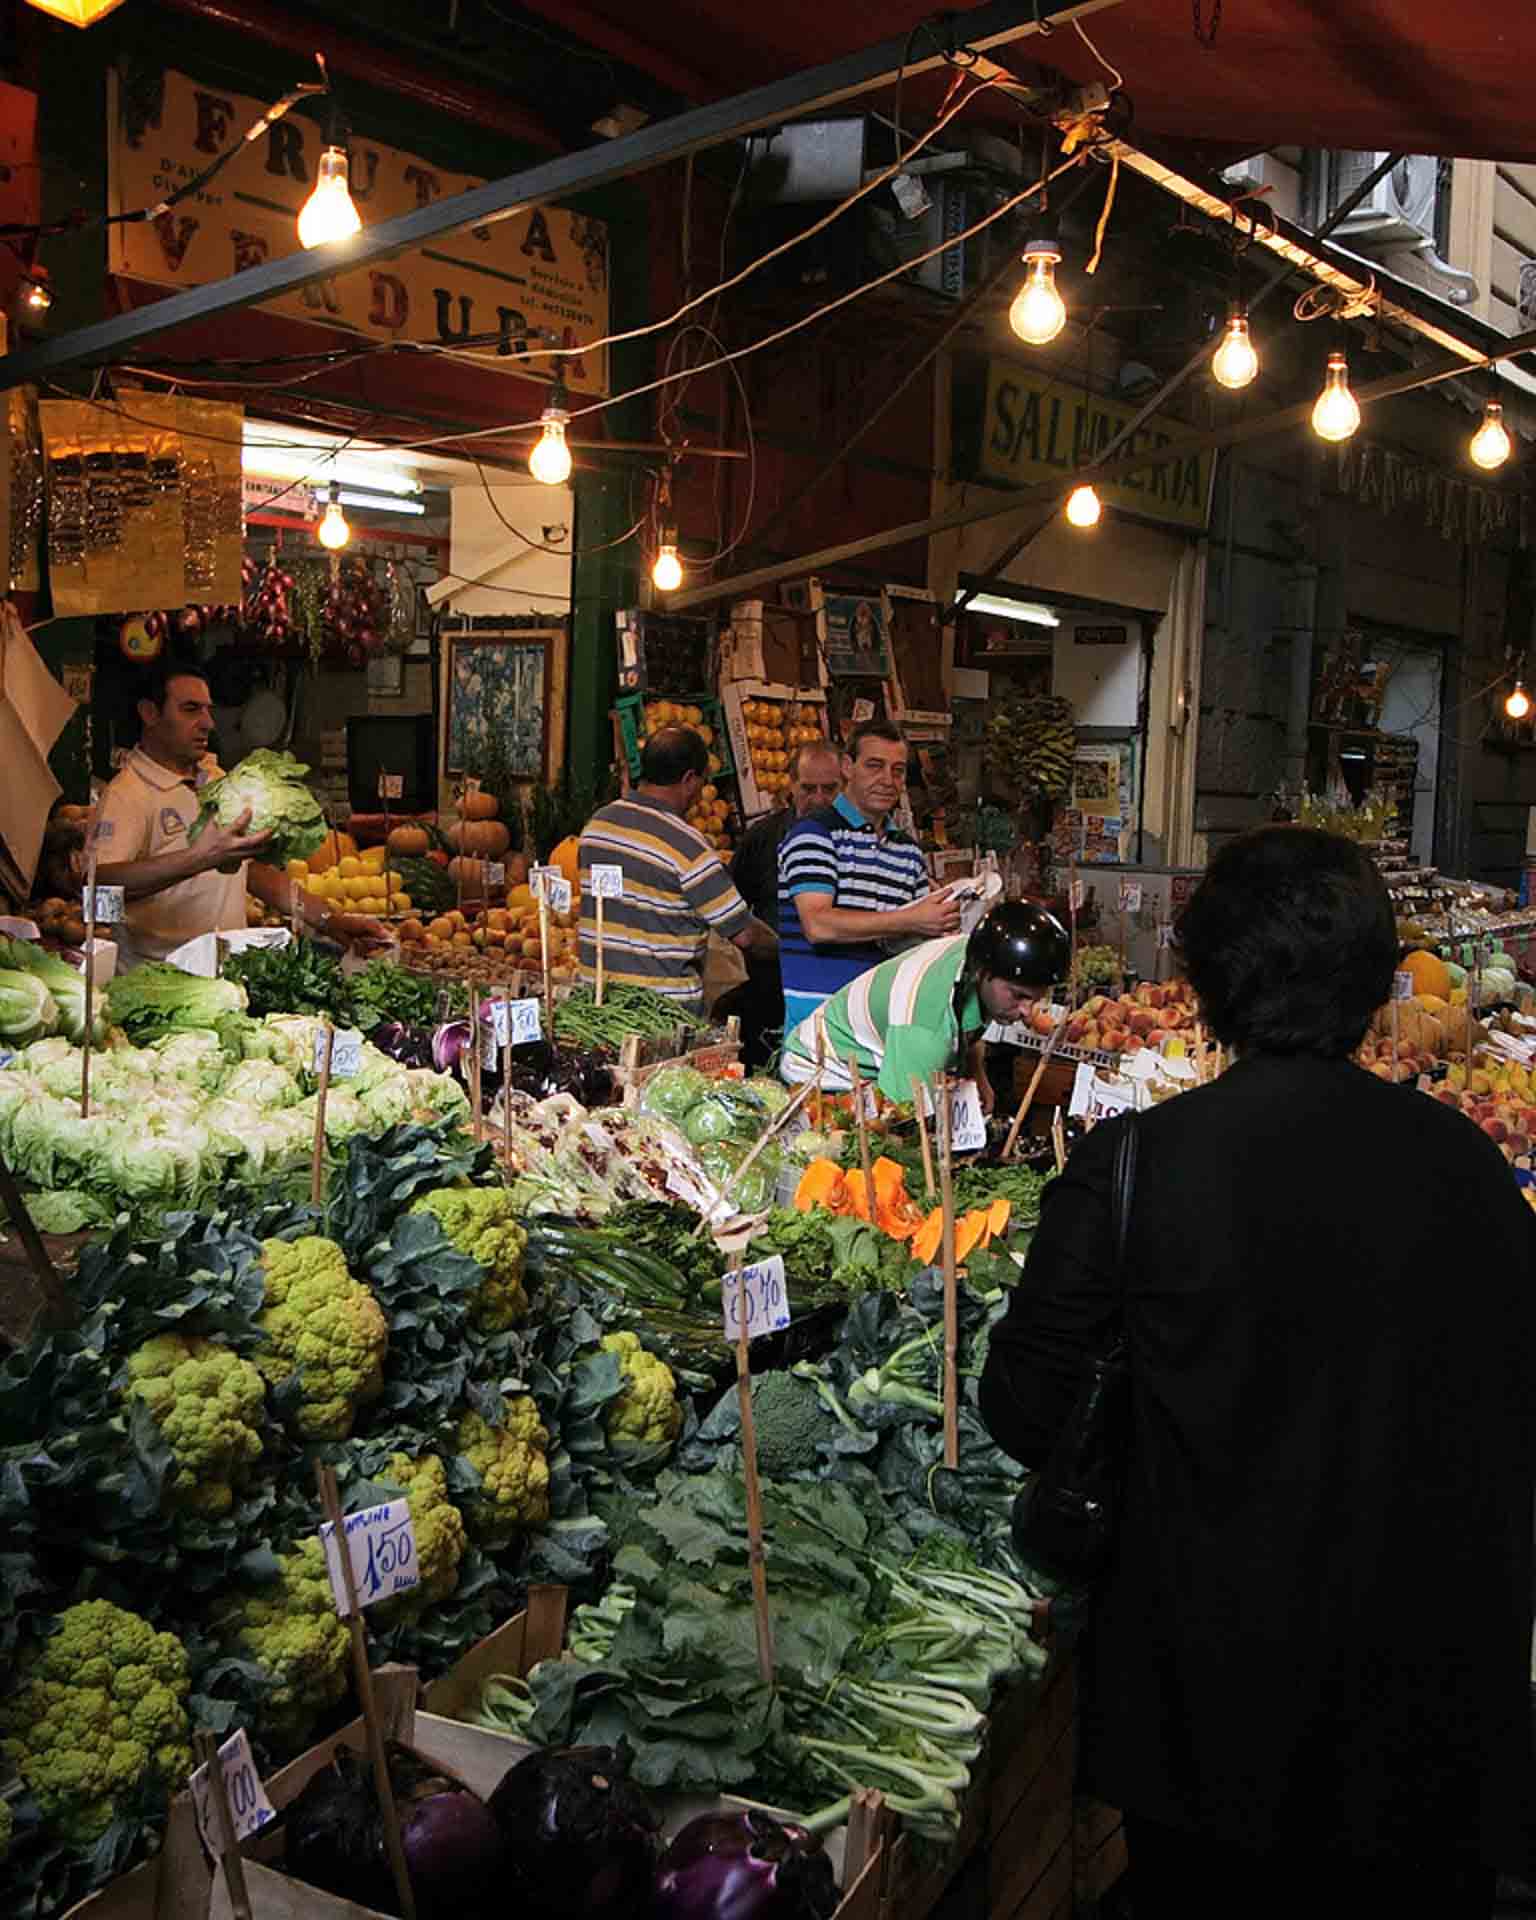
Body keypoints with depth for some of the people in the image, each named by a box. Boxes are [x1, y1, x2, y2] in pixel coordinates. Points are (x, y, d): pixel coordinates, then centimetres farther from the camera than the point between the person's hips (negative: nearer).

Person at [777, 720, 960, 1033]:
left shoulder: (910, 850, 18)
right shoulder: (814, 833, -4)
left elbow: (917, 934, 22)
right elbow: (818, 925, -17)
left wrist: (940, 929, -4)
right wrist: (910, 920, -17)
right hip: (820, 1012, -6)